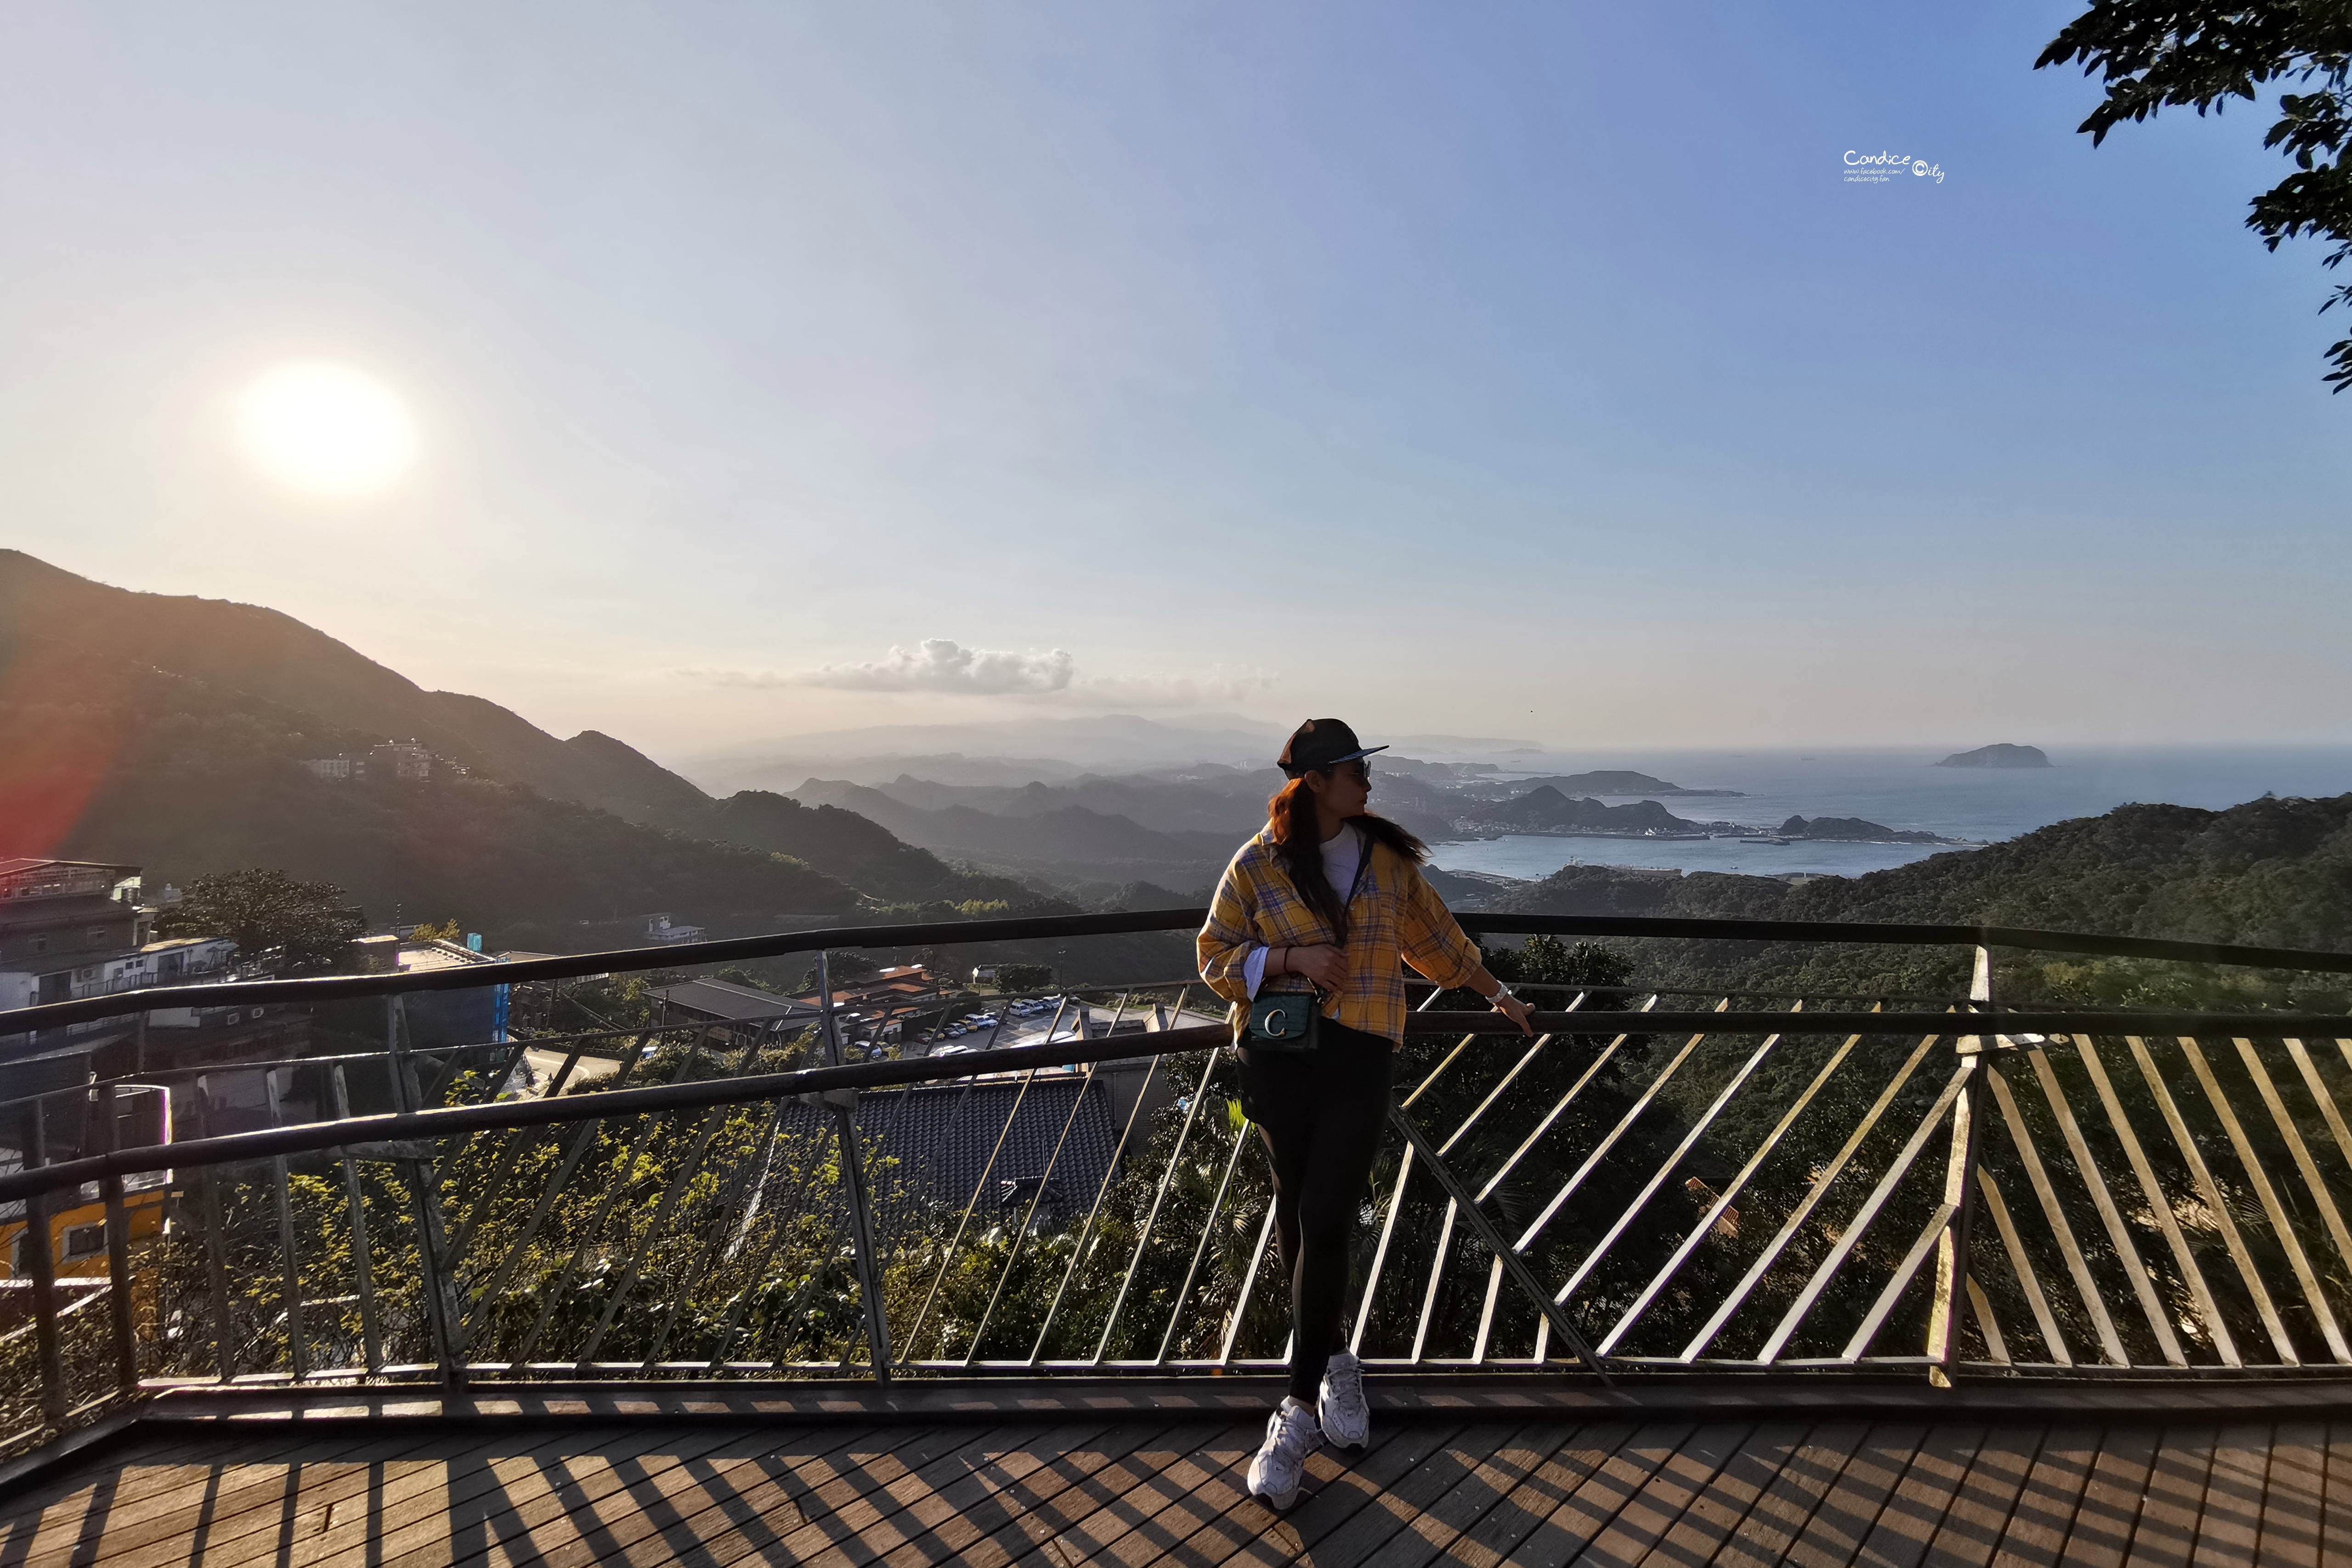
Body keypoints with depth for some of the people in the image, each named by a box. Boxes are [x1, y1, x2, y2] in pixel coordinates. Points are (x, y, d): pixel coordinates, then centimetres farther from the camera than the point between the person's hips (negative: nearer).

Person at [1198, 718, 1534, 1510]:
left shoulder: (1386, 857, 5)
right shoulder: (1258, 864, -4)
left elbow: (1434, 937, 19)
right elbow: (1215, 956, -1)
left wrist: (1497, 992, 28)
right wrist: (1294, 957, -16)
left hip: (1360, 1060, 0)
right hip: (1279, 1058, 0)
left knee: (1326, 1225, -6)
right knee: (1297, 1214, 11)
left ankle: (1301, 1408, 5)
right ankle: (1332, 1358, 36)